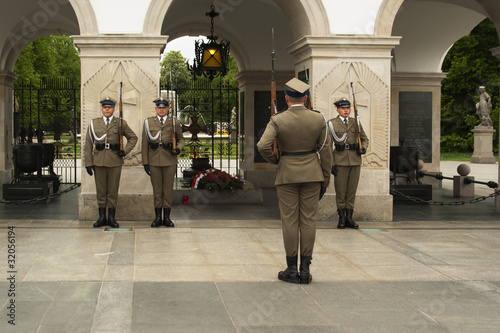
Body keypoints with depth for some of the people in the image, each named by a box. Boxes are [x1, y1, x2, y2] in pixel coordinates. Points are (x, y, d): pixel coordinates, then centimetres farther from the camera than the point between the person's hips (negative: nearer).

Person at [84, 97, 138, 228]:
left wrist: (125, 151, -3)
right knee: (100, 190, 5)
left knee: (113, 191, 3)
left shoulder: (120, 123, 4)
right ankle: (102, 217, 14)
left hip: (115, 162, -1)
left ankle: (111, 218, 11)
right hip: (98, 162, 1)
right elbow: (88, 145, 6)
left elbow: (133, 138, 13)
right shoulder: (94, 123, 7)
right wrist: (88, 163, -1)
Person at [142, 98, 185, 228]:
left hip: (170, 161, 0)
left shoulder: (175, 122, 4)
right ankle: (158, 217, 11)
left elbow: (181, 139, 13)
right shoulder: (148, 122, 5)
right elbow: (145, 144, 5)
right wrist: (145, 162, 0)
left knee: (168, 189, 3)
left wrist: (178, 149, -9)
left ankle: (167, 217, 11)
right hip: (154, 161, 1)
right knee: (157, 189, 5)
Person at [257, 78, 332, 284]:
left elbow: (263, 146, -19)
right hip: (312, 173, 2)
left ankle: (292, 270, 7)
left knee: (290, 221, 3)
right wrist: (325, 180, 7)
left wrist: (274, 160, 1)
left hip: (287, 174, -1)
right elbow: (325, 151, 0)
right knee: (308, 221, 5)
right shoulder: (318, 119, -2)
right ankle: (305, 269, 6)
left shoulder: (278, 120, -8)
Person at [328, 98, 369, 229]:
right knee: (340, 191, 0)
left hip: (355, 161, 3)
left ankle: (349, 218, 11)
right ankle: (341, 218, 8)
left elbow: (365, 139, 19)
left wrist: (363, 148, -3)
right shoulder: (332, 124, 2)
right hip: (340, 161, -3)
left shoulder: (355, 123, 12)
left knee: (352, 190, 5)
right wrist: (331, 164, -7)